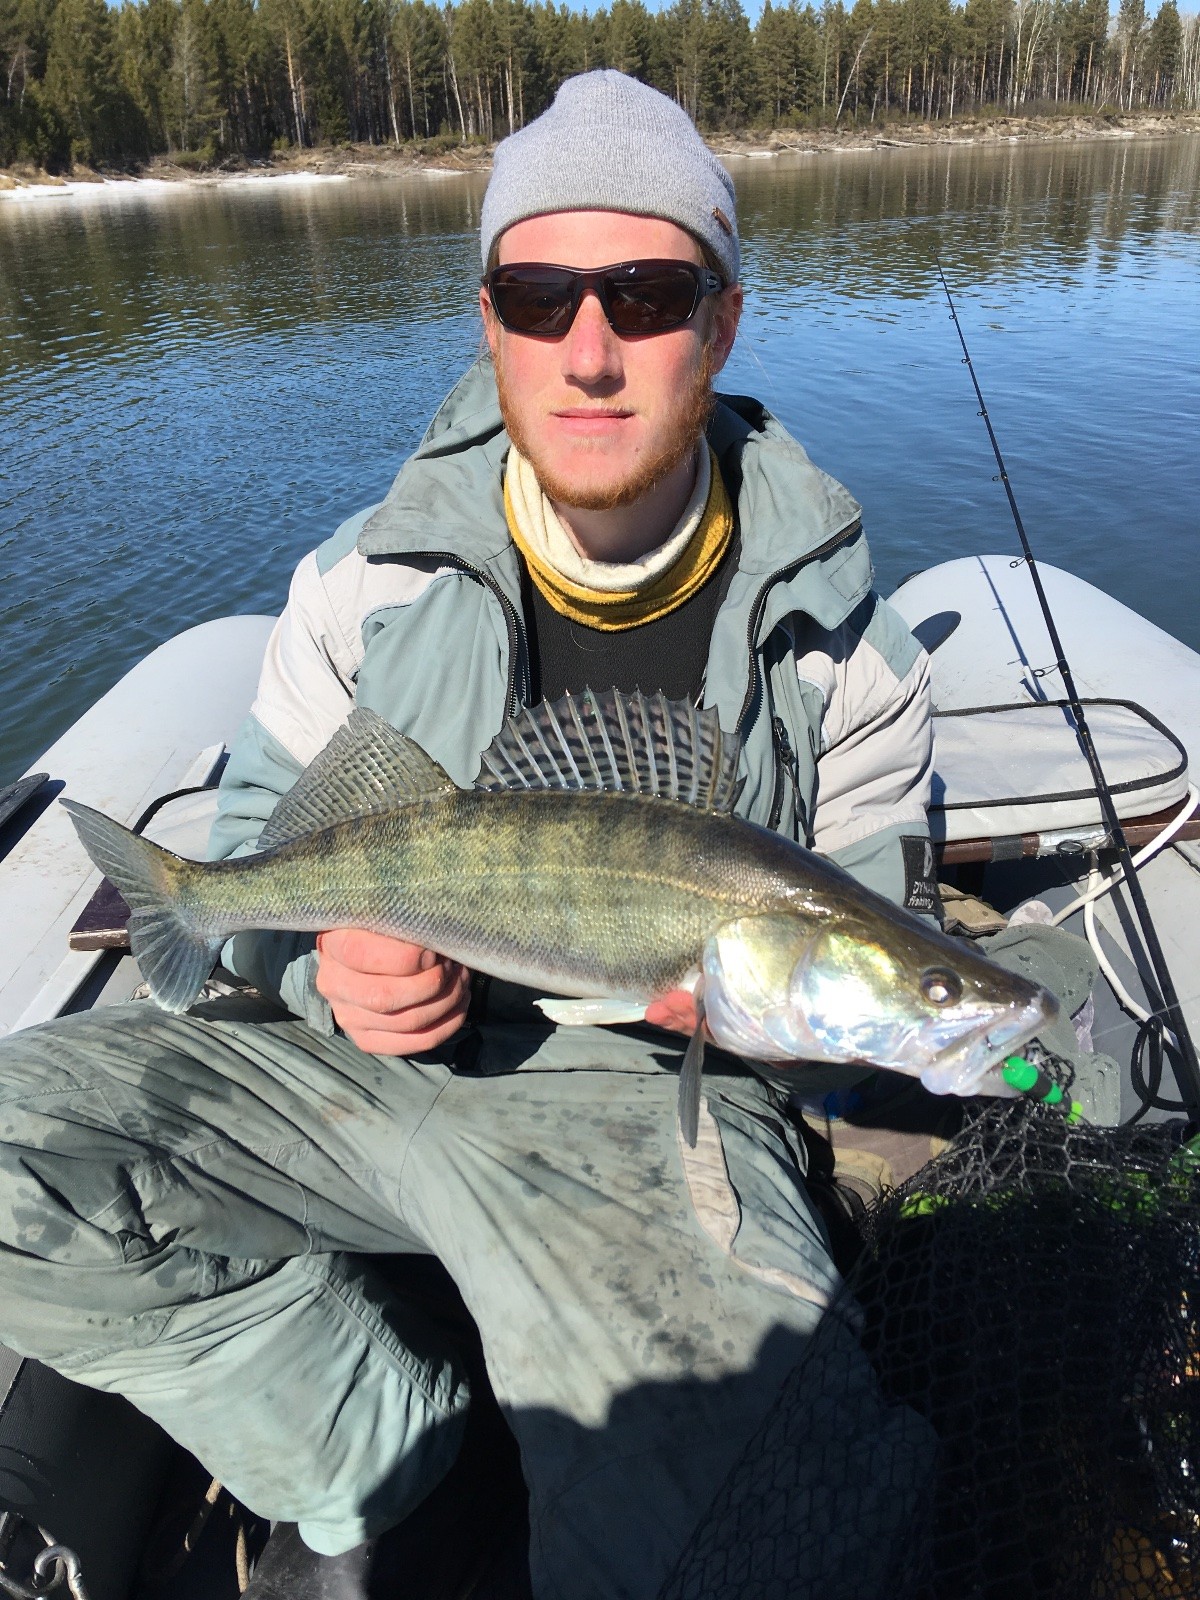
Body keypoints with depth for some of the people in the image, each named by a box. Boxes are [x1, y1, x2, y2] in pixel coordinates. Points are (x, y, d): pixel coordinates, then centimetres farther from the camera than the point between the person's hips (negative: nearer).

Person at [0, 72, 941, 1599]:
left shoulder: (837, 641, -3)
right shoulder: (366, 580, 0)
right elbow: (259, 840, 9)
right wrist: (320, 968, -14)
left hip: (652, 1091, -2)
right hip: (356, 1045, 4)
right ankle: (379, 1461, 5)